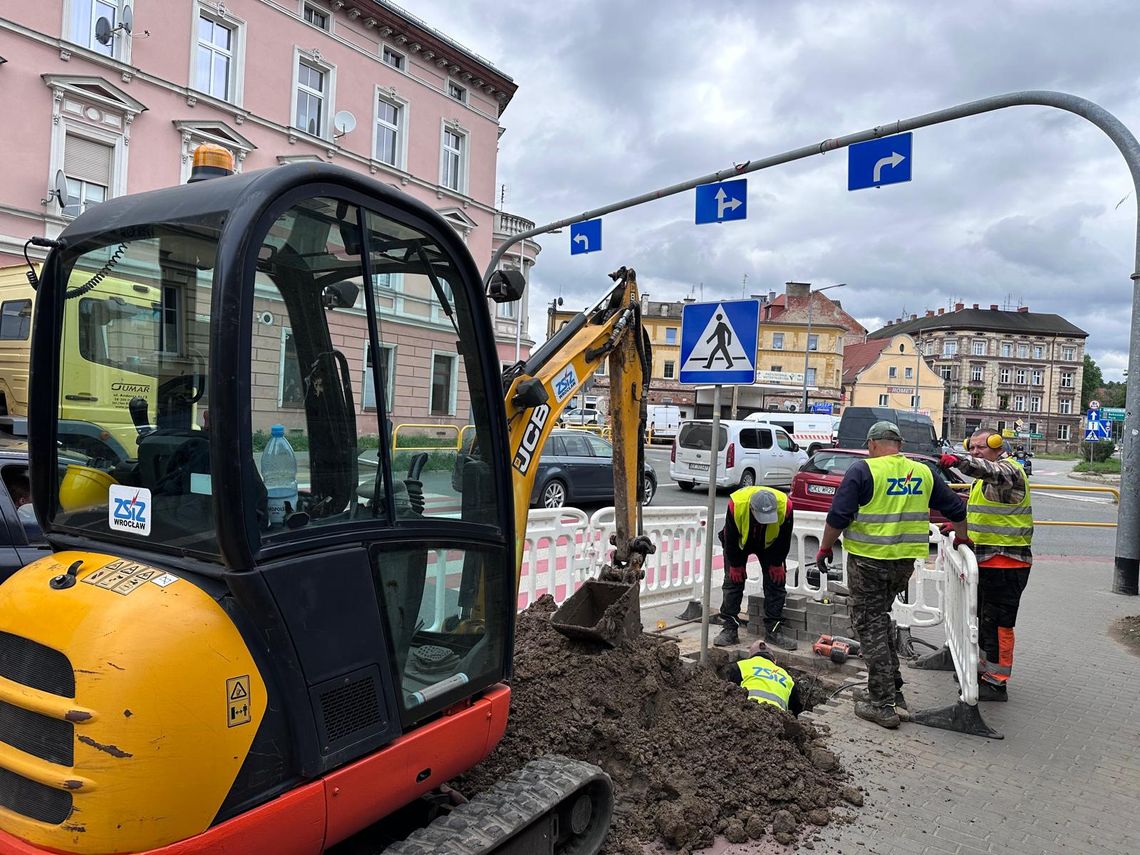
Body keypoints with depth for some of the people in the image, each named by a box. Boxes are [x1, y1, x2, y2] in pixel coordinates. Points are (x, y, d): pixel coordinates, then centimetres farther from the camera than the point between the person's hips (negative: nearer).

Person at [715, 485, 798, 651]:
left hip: (769, 543, 1)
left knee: (776, 581, -4)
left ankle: (773, 630, 4)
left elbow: (784, 539, -16)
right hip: (739, 543, -1)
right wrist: (735, 565, -14)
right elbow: (731, 539, -23)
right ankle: (729, 629, 0)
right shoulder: (736, 504, -40)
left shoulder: (785, 506, -36)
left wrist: (777, 564, -9)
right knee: (733, 581, -6)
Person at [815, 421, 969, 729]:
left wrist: (825, 547, 1)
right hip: (905, 561, 6)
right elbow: (955, 509, 19)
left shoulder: (863, 470, -9)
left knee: (870, 625, 2)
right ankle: (893, 693, 22)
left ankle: (883, 704, 4)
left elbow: (838, 516, -13)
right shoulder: (923, 472, 8)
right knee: (880, 618, 20)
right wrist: (962, 538, 36)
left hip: (868, 559, -6)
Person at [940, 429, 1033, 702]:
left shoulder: (1008, 469, -14)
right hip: (988, 561, 11)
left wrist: (960, 462, -57)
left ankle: (996, 682, 2)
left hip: (1006, 563, -10)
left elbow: (992, 472, -40)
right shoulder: (986, 477, 19)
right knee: (984, 618, 20)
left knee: (998, 623, -5)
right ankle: (985, 668, 34)